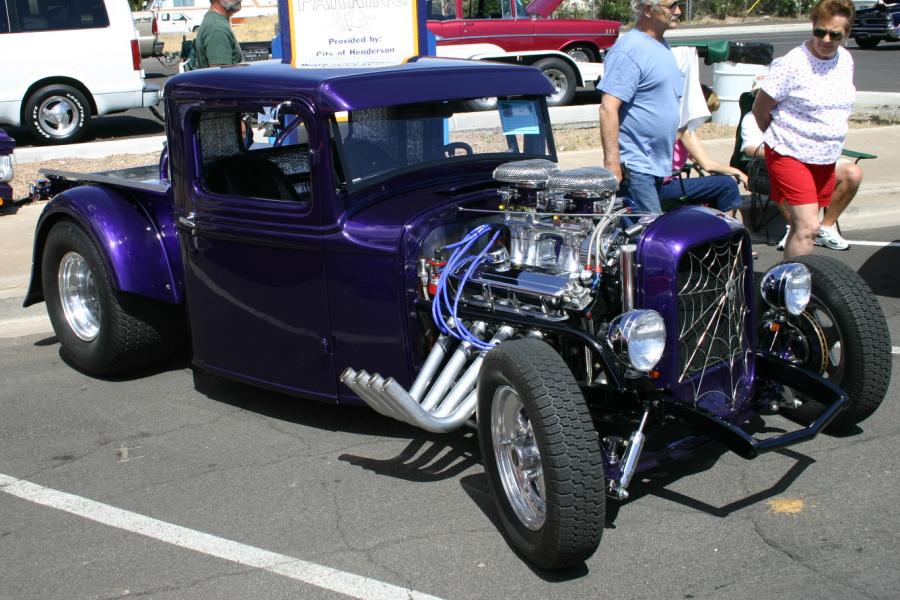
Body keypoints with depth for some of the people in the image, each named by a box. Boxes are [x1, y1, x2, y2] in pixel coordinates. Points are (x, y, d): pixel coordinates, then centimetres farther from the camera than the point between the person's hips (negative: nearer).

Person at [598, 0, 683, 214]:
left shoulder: (660, 45, 13)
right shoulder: (629, 50, -17)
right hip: (635, 166, -10)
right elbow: (608, 108, -23)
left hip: (658, 163, 10)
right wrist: (612, 164, -27)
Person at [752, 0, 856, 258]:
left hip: (826, 159, 7)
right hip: (791, 156, -7)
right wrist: (782, 140, 5)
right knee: (808, 228, -16)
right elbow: (760, 109, -8)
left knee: (803, 225, 13)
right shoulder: (792, 63, -16)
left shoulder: (846, 60, 6)